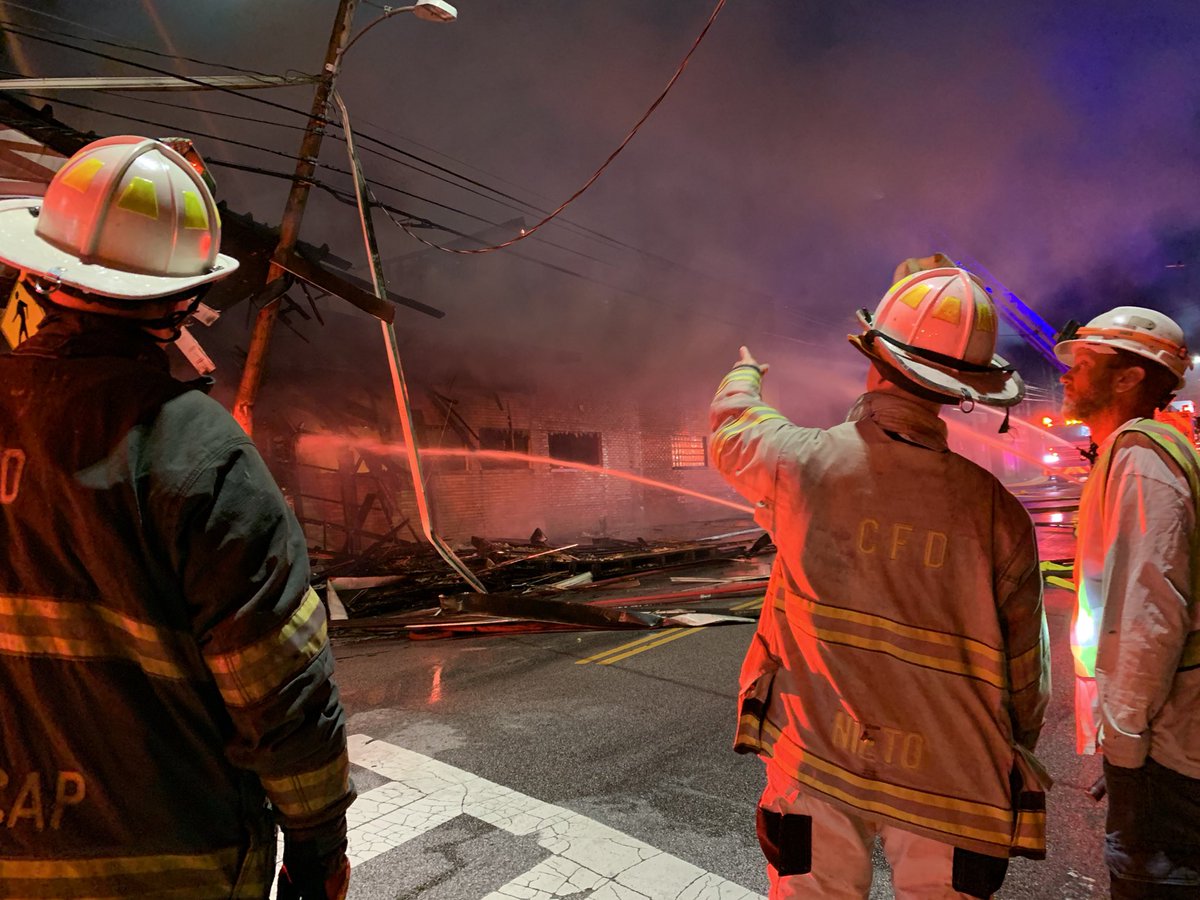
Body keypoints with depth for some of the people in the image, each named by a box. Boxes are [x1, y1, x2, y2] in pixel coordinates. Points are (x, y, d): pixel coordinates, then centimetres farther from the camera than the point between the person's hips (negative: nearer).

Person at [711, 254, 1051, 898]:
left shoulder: (806, 462, -15)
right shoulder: (996, 512, -14)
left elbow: (731, 434, 9)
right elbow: (1022, 669, -4)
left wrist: (743, 377, 31)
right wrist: (1015, 759, 15)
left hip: (814, 761, 0)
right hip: (946, 780, 1)